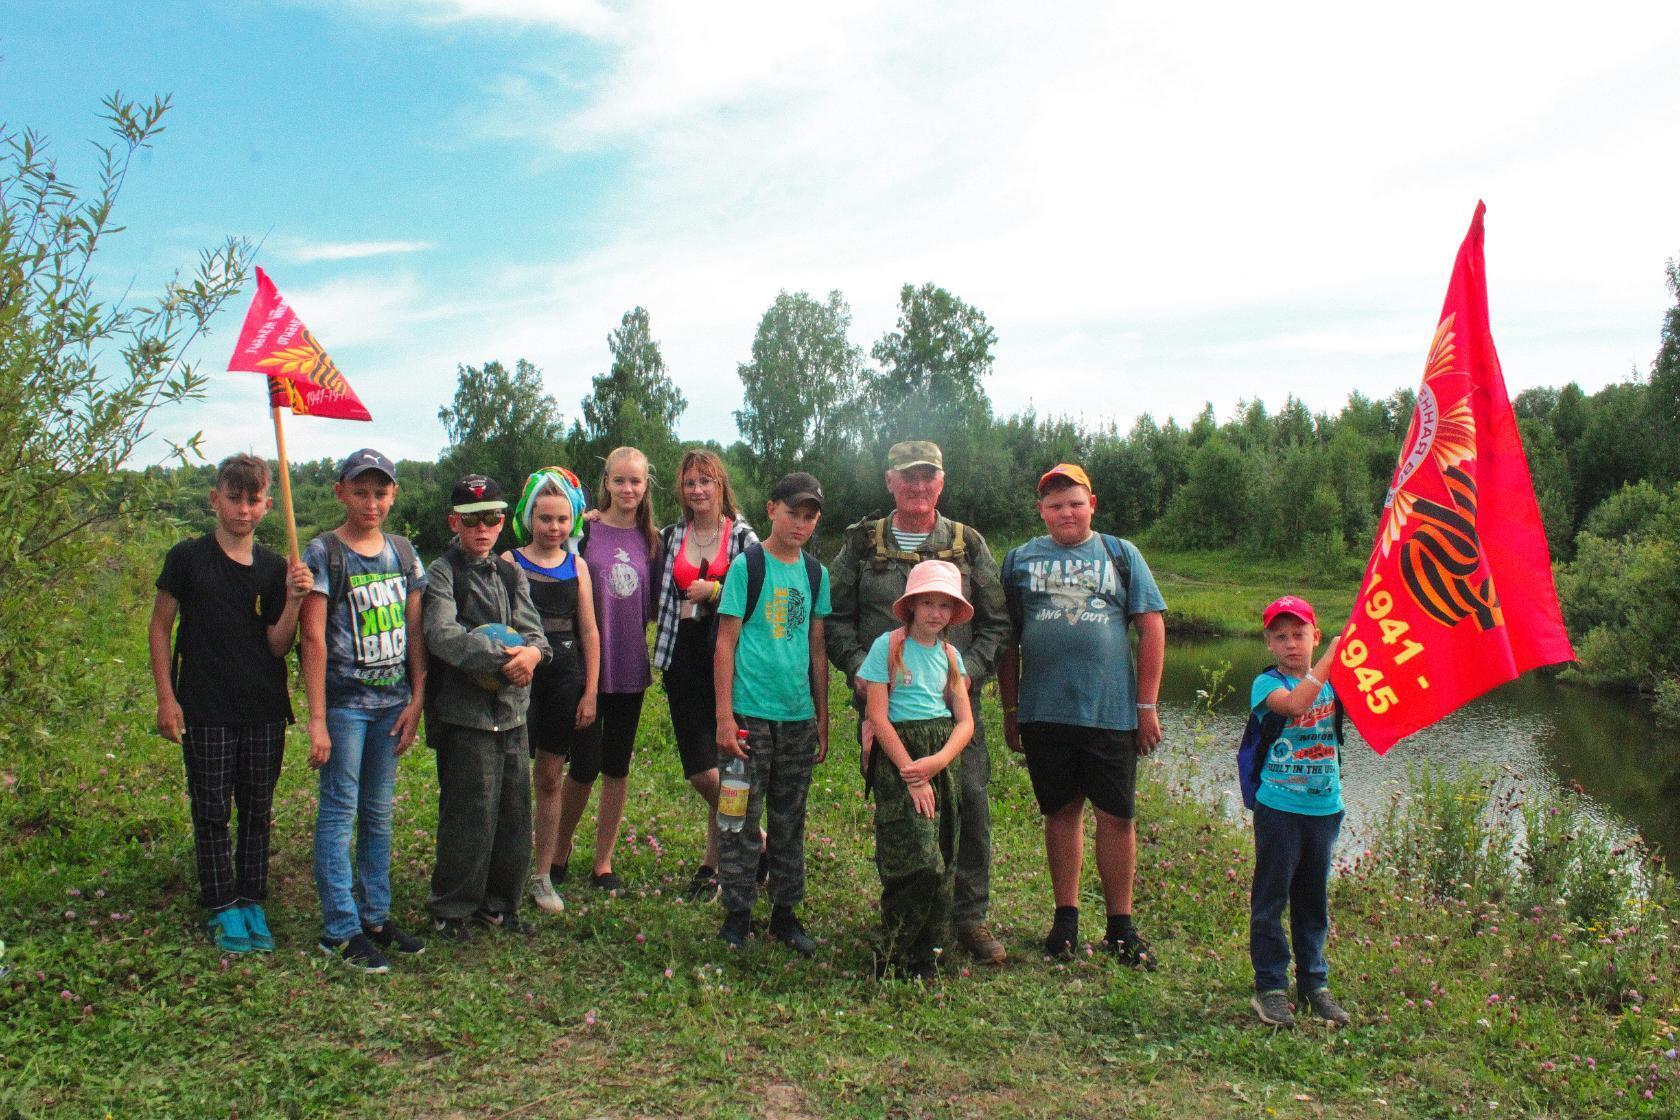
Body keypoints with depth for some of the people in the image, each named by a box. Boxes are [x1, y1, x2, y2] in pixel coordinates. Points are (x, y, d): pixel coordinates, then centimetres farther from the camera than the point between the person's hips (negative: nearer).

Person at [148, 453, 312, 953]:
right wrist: (166, 698, -3)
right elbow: (159, 628, 3)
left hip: (265, 709, 2)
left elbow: (277, 646, 0)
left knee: (257, 811, 9)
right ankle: (223, 910, 16)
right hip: (205, 710, -2)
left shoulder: (275, 569, 3)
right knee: (212, 813, 4)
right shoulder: (187, 558, -2)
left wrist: (293, 600, -17)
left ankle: (252, 904, 20)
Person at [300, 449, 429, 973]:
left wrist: (416, 698, 4)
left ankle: (376, 917, 22)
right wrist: (316, 718, -13)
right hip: (345, 701, -5)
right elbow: (313, 639, -10)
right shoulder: (323, 553, -6)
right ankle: (341, 930, 7)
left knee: (379, 813, 12)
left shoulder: (403, 552, 8)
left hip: (392, 702, 5)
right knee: (339, 812, 0)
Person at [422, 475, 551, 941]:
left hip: (512, 710, 6)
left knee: (514, 812, 11)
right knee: (469, 814, -3)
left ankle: (498, 902, 27)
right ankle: (450, 908, 15)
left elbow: (532, 627, 4)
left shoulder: (511, 573, 15)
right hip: (464, 712, -6)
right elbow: (443, 634, -19)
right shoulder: (442, 573, -3)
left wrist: (532, 652, -19)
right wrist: (502, 659, -26)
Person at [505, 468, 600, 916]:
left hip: (566, 682, 4)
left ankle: (542, 875, 21)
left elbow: (589, 633, 9)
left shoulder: (576, 565, 7)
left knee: (550, 780, 11)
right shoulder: (510, 563, -3)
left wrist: (590, 692, 5)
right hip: (521, 681, -3)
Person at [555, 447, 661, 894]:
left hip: (630, 669, 3)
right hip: (588, 667, -3)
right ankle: (559, 851, 23)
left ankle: (603, 862, 21)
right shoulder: (584, 532, -4)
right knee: (585, 766, 0)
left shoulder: (651, 539, 7)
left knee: (617, 768, 9)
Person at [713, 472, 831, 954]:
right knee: (743, 818, 1)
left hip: (799, 717, 5)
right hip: (751, 714, -4)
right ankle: (737, 914, 15)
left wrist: (823, 720, 11)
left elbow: (817, 650, 13)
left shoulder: (816, 573, 9)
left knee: (790, 821, 12)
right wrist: (724, 715, -12)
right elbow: (725, 643, -6)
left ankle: (785, 913, 23)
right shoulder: (747, 565, -5)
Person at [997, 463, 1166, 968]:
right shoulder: (1020, 559, 9)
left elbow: (1152, 628, 3)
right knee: (1061, 812, 9)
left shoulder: (1120, 554, 6)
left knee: (1116, 816, 2)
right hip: (1044, 713, 1)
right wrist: (1010, 708, 7)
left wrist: (1147, 705, -2)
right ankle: (1066, 917, 22)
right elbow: (1007, 639, 11)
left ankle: (1120, 926, 15)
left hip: (1112, 712, -1)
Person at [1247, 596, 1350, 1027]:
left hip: (1324, 808, 4)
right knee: (1271, 898, 3)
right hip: (1278, 808, -4)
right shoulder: (1267, 684, -7)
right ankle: (1270, 986, 12)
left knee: (1314, 899, 15)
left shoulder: (1331, 681, 6)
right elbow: (1294, 704, -29)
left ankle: (1314, 983, 27)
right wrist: (1331, 657, -28)